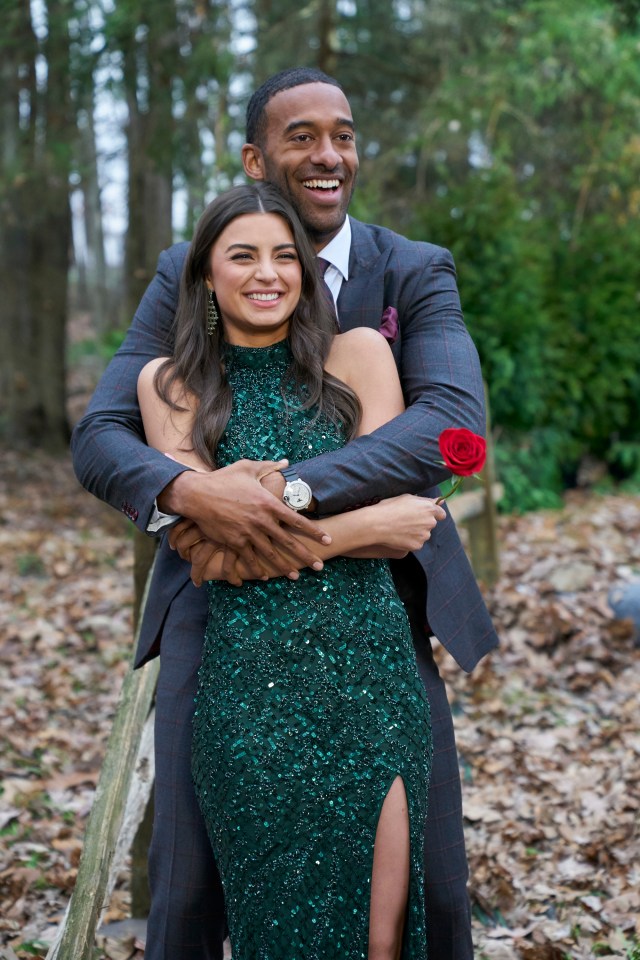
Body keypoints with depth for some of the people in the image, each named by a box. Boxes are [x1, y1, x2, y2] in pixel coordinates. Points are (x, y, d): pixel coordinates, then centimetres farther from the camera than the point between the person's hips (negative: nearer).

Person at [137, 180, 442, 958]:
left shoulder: (358, 355, 6)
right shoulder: (171, 383, 5)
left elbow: (399, 521, -2)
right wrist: (356, 526, -11)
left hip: (370, 667, 1)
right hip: (249, 681, 0)